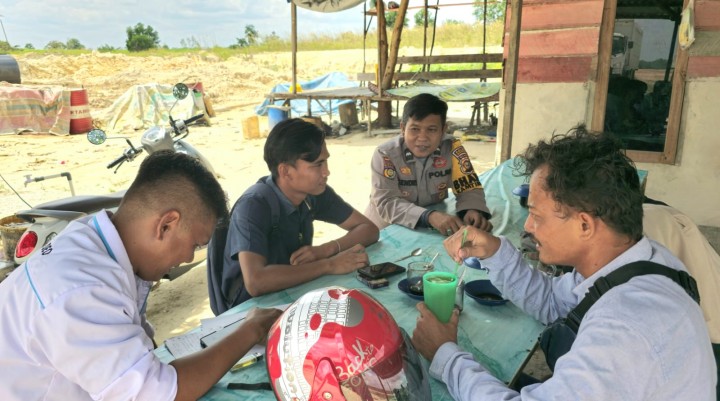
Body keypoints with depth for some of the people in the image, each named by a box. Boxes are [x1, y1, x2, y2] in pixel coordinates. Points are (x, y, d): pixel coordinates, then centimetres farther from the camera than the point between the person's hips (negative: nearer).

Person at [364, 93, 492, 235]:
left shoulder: (452, 148, -10)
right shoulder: (385, 155, -18)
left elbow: (468, 187, -5)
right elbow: (387, 203, -26)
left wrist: (473, 210, -28)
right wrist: (430, 216, -42)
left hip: (433, 230, 3)